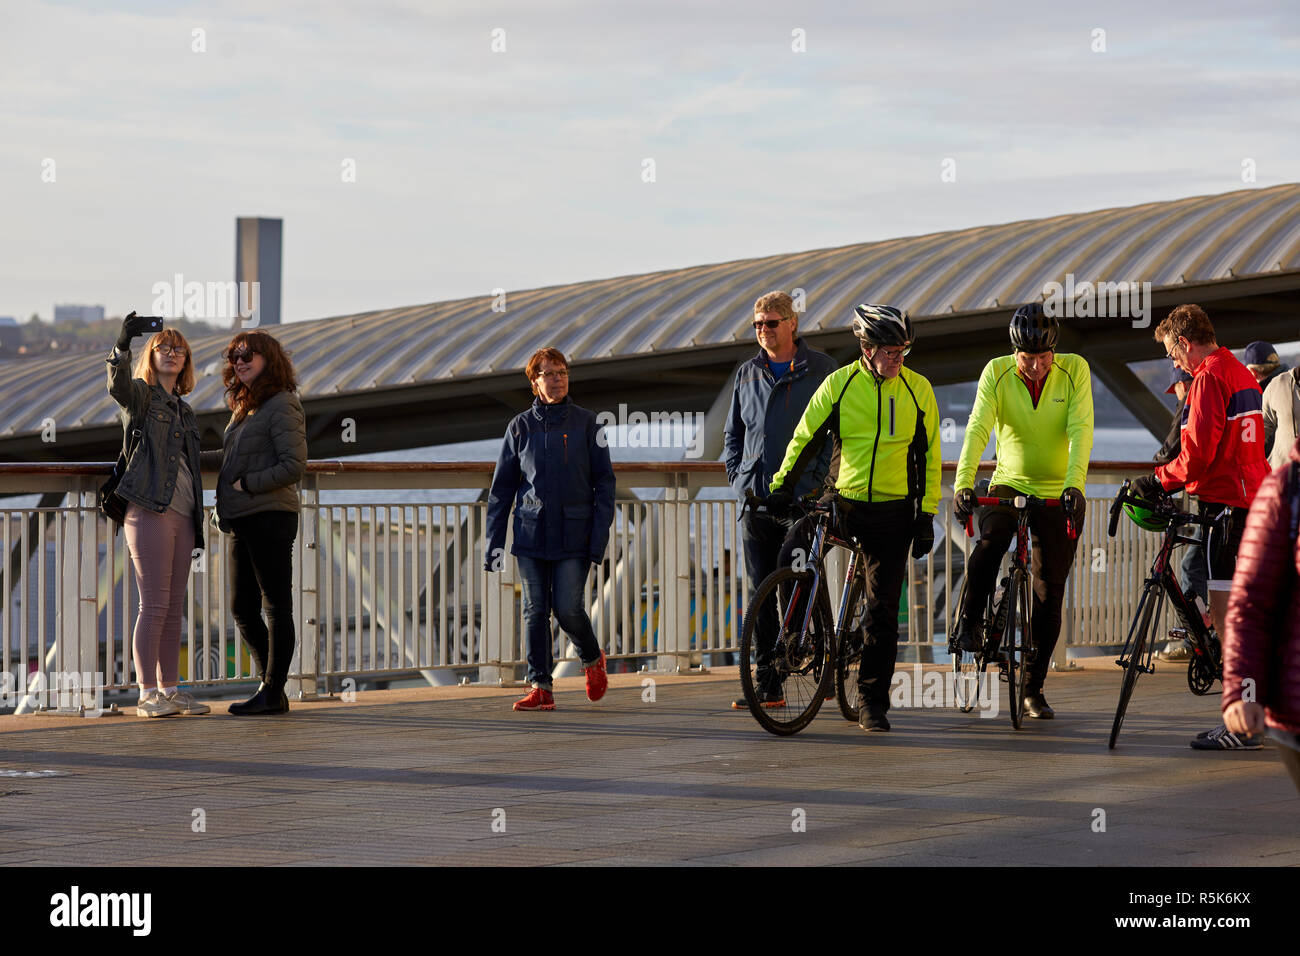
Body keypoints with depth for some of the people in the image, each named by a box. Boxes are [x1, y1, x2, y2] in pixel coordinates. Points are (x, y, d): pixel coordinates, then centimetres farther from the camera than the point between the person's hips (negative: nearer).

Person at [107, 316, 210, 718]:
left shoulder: (185, 412, 22)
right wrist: (123, 345, -41)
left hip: (182, 515, 7)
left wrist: (198, 526, 20)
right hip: (149, 511, -7)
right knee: (154, 605, -10)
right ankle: (147, 695, -8)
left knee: (174, 608, 8)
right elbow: (117, 385, -23)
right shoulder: (141, 394, 2)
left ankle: (170, 689, 12)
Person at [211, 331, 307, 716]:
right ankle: (273, 684, 20)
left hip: (270, 517, -9)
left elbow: (294, 466, -15)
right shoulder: (243, 409, 19)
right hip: (244, 522, 9)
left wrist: (246, 485, -14)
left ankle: (272, 693, 0)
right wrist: (225, 504, 11)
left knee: (276, 606, -3)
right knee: (242, 608, 11)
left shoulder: (282, 406, -8)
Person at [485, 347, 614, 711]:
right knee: (535, 611, -1)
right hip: (531, 531, 2)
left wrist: (600, 536, -7)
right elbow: (502, 487, 10)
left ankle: (593, 658, 21)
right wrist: (494, 542, 5)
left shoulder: (585, 423, 3)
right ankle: (540, 688, 4)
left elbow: (604, 482, 3)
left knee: (567, 608, -8)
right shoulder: (521, 426, 7)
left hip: (573, 532, -2)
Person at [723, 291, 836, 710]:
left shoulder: (820, 369, 2)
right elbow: (733, 431, 24)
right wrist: (736, 473, 10)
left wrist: (820, 477, -8)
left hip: (803, 498, -4)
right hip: (755, 498, 4)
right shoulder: (747, 374, 15)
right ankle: (769, 685, 7)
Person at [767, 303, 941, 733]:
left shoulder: (918, 390, 0)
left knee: (883, 609, -1)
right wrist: (781, 485, 1)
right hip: (845, 503, 1)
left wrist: (927, 516, 2)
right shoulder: (839, 384, -3)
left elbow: (929, 456, 6)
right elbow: (805, 438, 5)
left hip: (895, 511, 0)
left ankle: (872, 702, 7)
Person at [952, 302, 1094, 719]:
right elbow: (978, 429, -21)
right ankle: (970, 621, -9)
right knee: (989, 544, -32)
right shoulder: (997, 372, -11)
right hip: (1009, 484, 0)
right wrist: (963, 482, -36)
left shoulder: (1075, 370, -12)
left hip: (1058, 494, 0)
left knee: (1049, 594, 2)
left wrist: (1074, 485, -36)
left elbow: (1080, 431, -21)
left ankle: (1033, 688, 13)